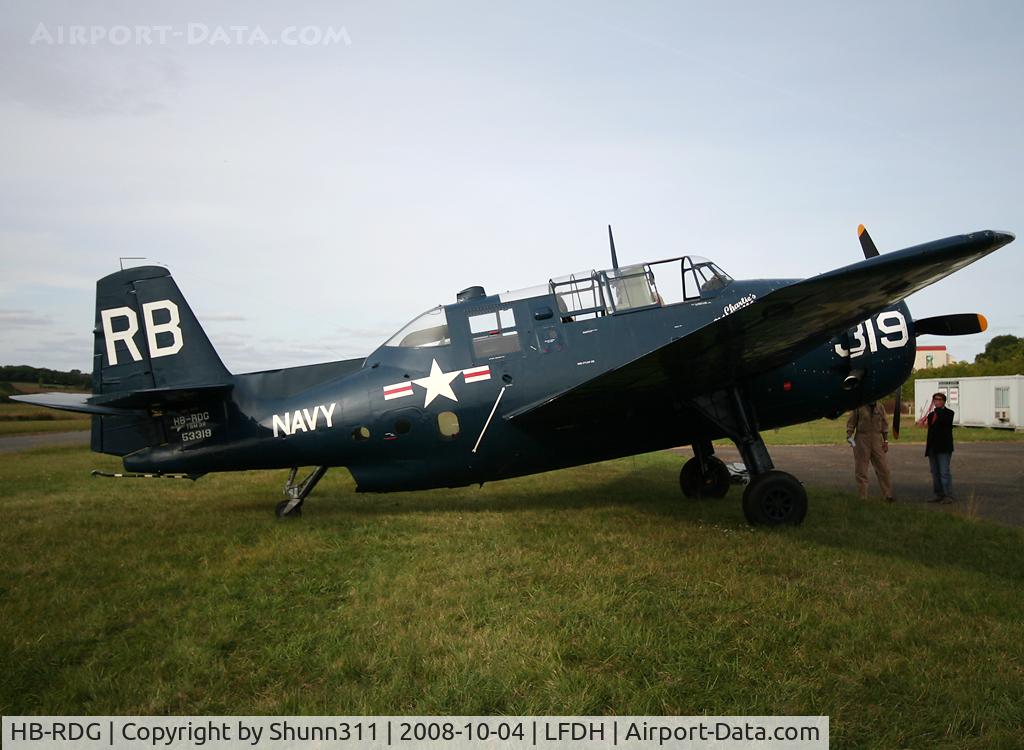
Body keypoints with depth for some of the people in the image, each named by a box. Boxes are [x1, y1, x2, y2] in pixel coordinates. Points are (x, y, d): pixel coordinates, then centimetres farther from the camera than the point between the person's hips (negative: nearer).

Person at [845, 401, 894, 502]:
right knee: (861, 470, 1)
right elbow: (851, 423, 0)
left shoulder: (880, 408, 8)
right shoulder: (858, 407, -3)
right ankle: (863, 497, 9)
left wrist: (886, 441, 9)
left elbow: (884, 424, 12)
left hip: (877, 441, 3)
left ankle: (888, 495, 14)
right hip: (862, 441, -3)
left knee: (883, 468, 3)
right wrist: (849, 436, -11)